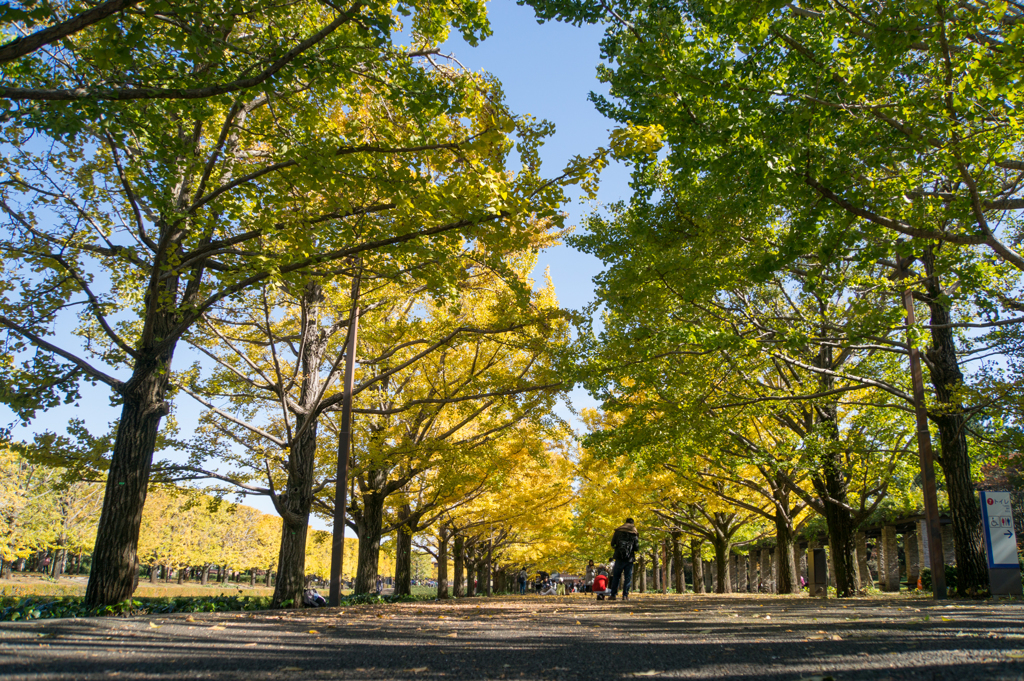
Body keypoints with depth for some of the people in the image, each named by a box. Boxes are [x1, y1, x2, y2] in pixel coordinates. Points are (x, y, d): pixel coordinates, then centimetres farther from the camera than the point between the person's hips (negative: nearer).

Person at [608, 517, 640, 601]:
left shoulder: (618, 530, 6)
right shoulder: (634, 533, 3)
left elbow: (612, 544, 5)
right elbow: (637, 547, 0)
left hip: (619, 557, 1)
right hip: (629, 558, -1)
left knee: (616, 576, 6)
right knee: (628, 577, 4)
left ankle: (613, 595, 1)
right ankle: (625, 595, -1)